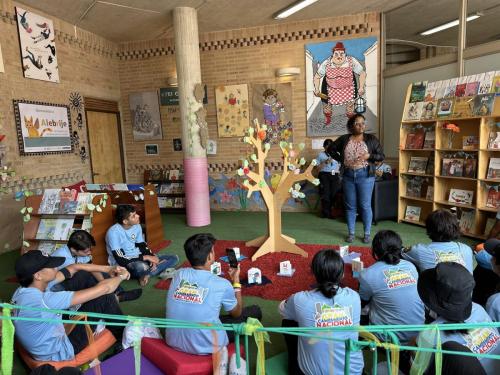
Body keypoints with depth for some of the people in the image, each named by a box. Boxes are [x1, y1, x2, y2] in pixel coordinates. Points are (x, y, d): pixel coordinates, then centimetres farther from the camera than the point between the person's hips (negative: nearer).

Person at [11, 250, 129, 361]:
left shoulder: (23, 290, -9)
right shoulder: (45, 300, -36)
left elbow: (73, 268, 1)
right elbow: (103, 288, -32)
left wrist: (107, 269, -2)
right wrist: (120, 276, -11)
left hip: (48, 343, 9)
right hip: (59, 353, -8)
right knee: (105, 298, -13)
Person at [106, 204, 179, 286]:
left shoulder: (137, 226, 1)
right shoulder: (114, 232, -21)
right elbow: (121, 260, -24)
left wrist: (152, 257, -10)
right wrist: (146, 257, -21)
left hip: (138, 259, 8)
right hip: (123, 266, -8)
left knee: (174, 258, -2)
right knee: (141, 267, -44)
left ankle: (146, 275, -17)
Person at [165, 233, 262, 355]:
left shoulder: (178, 274, -5)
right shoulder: (222, 284, -17)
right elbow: (237, 313, 4)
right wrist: (236, 281, 13)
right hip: (205, 348, -5)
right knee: (255, 311, 8)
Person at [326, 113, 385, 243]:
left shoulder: (371, 139, 1)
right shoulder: (344, 139, 4)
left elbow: (381, 156, 1)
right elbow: (330, 149, 13)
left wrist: (368, 156, -17)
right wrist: (341, 159, 2)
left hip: (365, 175, -2)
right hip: (348, 175, 2)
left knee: (365, 206, 2)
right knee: (350, 206, 9)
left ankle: (367, 234, 15)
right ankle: (351, 233, 21)